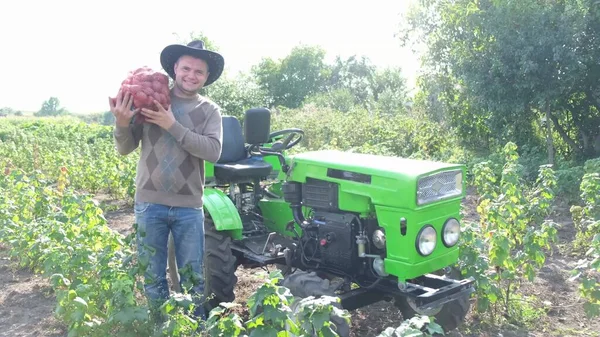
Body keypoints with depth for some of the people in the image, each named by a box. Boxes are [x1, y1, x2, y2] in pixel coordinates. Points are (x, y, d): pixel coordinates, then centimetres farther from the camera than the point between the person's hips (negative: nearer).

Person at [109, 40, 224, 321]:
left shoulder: (209, 110, 1)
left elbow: (213, 151, -16)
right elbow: (125, 149, 1)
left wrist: (173, 126, -21)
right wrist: (122, 123, -20)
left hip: (188, 206, 0)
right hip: (150, 203, 0)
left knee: (192, 277, 12)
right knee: (153, 277, 13)